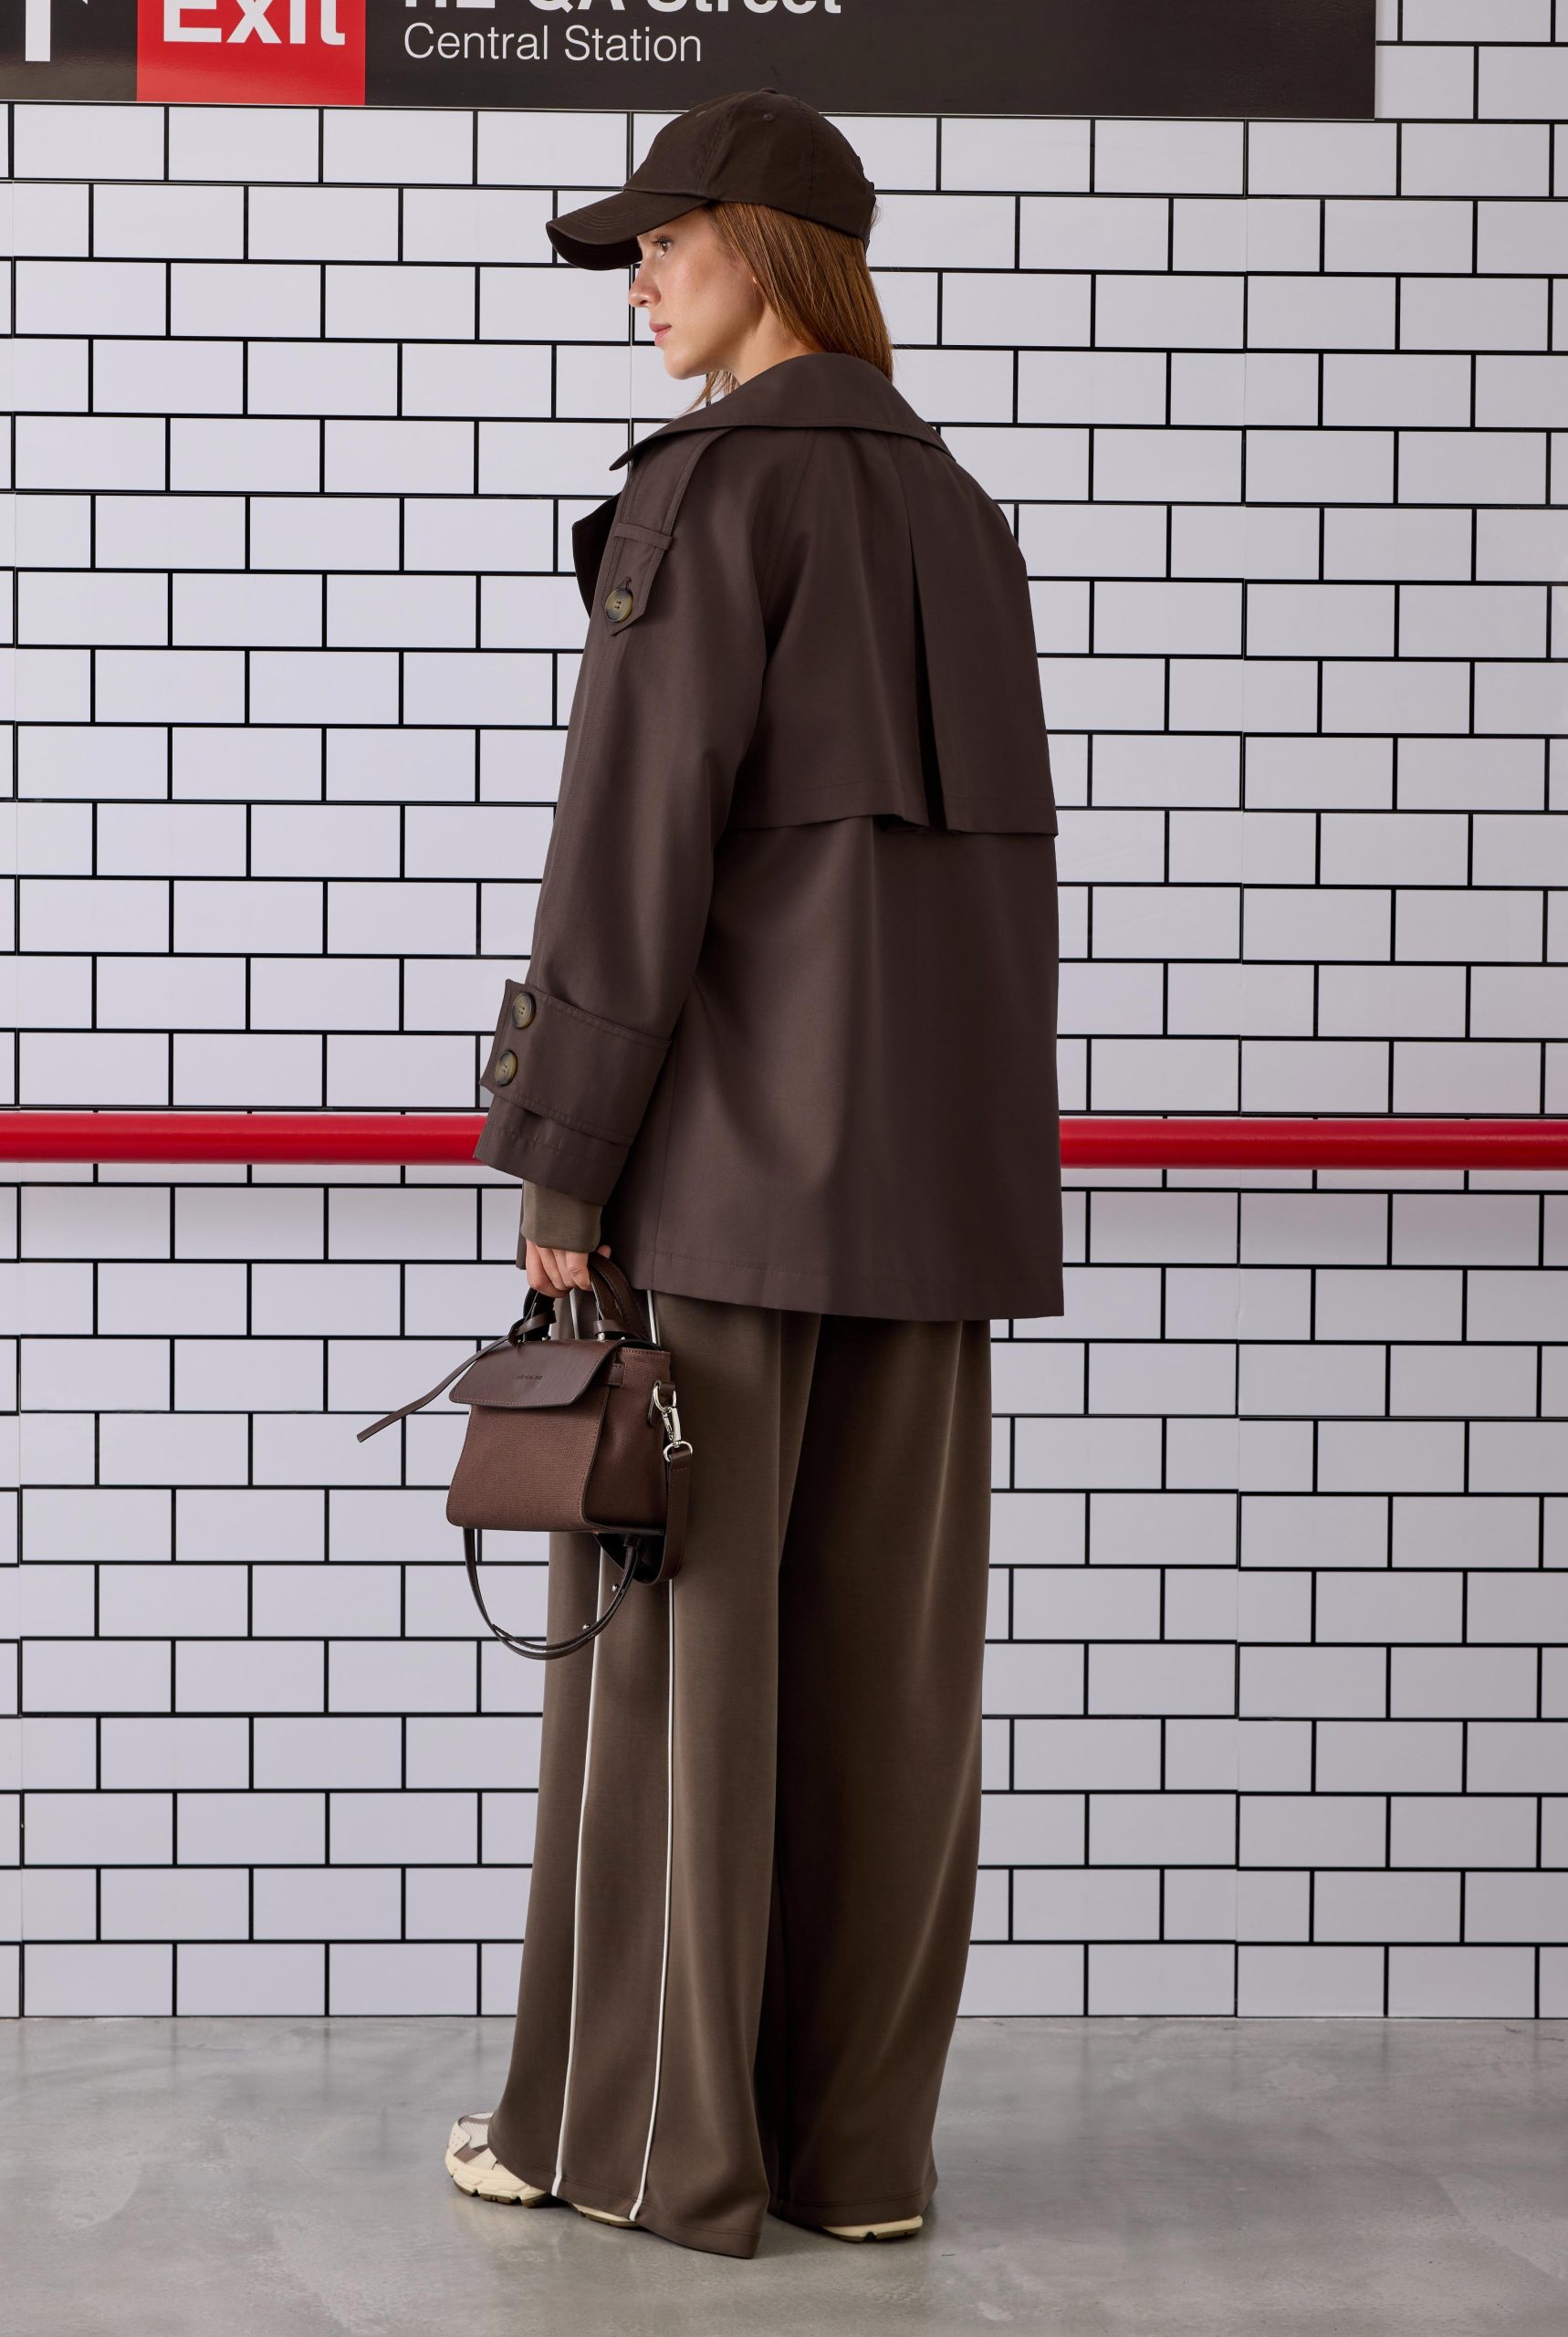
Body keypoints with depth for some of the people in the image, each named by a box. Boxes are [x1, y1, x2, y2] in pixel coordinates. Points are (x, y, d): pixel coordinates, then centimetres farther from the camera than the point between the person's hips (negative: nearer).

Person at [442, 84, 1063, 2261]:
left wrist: (558, 1169, -13)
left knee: (674, 1623, 0)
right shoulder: (958, 514, 16)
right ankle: (861, 2136, 10)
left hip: (732, 1130, -7)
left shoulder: (713, 489, -10)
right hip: (932, 1143, 8)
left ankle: (644, 2129, 6)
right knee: (884, 1636, 7)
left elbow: (636, 845, -16)